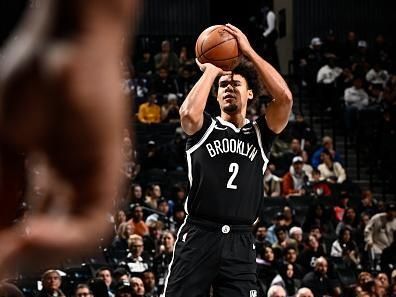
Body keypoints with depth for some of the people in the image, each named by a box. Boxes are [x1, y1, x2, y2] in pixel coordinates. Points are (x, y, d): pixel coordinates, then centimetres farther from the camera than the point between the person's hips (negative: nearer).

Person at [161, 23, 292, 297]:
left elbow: (284, 97, -5)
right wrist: (211, 70, -2)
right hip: (198, 236, -2)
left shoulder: (260, 133, 12)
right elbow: (189, 113, -16)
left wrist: (249, 52, -4)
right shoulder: (204, 129, 10)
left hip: (240, 242, 2)